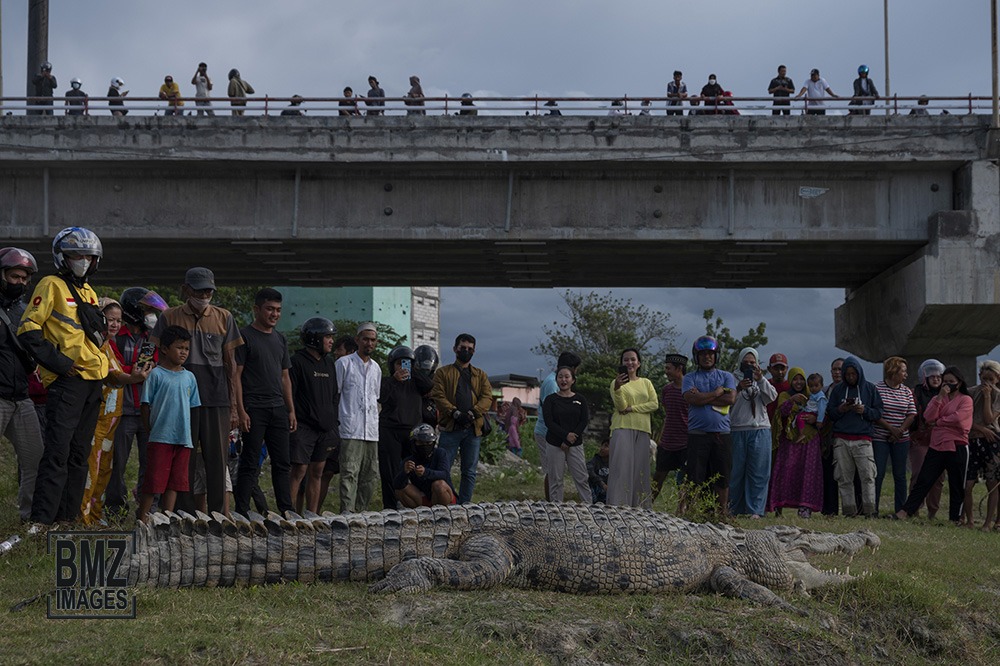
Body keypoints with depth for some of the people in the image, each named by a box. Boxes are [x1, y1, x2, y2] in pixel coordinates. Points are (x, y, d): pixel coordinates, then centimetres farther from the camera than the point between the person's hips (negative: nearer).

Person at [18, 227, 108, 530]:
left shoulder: (88, 291, 21)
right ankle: (41, 519, -14)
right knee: (58, 451, -14)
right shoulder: (52, 286, -3)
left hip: (93, 380, 8)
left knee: (79, 453, 9)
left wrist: (107, 364, 18)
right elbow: (28, 329, -10)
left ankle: (68, 516, 14)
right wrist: (56, 360, -16)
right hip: (67, 380, -8)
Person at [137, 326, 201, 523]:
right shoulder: (156, 374, -3)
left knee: (176, 480, 7)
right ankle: (142, 517, 6)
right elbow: (146, 405, -2)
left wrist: (192, 434, 10)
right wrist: (151, 430, -5)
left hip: (184, 438, 5)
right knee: (155, 479, -3)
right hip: (161, 437, -5)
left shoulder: (189, 377, 12)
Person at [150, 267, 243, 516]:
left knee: (217, 460, -2)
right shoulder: (170, 317, 7)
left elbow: (230, 364, 10)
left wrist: (234, 406, 5)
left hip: (216, 401, 1)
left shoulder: (224, 318, 10)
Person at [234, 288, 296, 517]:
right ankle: (241, 511, 0)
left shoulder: (280, 339, 17)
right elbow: (236, 375, -7)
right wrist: (241, 411, -14)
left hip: (278, 409, 6)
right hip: (254, 409, -6)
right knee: (250, 464, -4)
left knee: (282, 463, 7)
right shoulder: (245, 336, -3)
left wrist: (291, 410, 13)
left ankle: (287, 511, 10)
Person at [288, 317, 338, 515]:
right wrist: (291, 423, -14)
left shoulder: (329, 363, 17)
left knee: (317, 473, 8)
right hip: (303, 428, -7)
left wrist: (333, 427, 15)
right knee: (299, 471, -11)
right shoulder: (298, 361, -6)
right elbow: (288, 395, -9)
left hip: (324, 430, 7)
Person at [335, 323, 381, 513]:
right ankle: (347, 511, -16)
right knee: (350, 473, -13)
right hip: (350, 430, -6)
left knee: (371, 474, 5)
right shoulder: (344, 363, 1)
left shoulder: (376, 368, 18)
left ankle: (360, 510, 12)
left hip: (371, 431, 6)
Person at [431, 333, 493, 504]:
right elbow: (438, 396, -4)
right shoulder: (443, 373, 9)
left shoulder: (480, 375, 18)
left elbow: (487, 396, 4)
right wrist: (455, 413, -17)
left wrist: (473, 413, -14)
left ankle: (464, 505, 10)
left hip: (473, 428, 3)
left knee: (469, 472, 5)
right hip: (450, 428, -3)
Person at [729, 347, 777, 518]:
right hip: (737, 431, -1)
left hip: (760, 431, 2)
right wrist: (739, 388, -22)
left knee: (758, 472, -3)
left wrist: (761, 380, -15)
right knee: (736, 471, 0)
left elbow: (772, 397, -3)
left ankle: (755, 510, -3)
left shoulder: (762, 383, 16)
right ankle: (734, 510, 8)